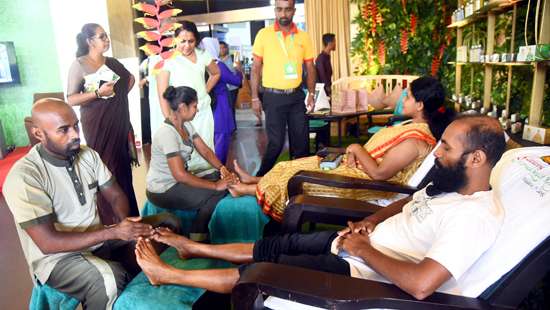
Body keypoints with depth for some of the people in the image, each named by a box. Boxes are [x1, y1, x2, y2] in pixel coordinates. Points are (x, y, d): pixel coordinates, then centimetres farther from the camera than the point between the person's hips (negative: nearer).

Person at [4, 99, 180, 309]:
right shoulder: (23, 176, -22)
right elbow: (48, 242, -24)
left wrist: (125, 223, -20)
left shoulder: (88, 155, -1)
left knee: (167, 224, -4)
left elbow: (116, 196, 3)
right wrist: (113, 232, -28)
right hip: (58, 258, -7)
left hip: (97, 239, 7)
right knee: (110, 281, -36)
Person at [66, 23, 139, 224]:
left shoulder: (112, 62, 11)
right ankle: (110, 220, 6)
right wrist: (98, 93, -23)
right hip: (97, 123, -5)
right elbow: (70, 99, -11)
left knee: (123, 166, 8)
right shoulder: (79, 65, -6)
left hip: (119, 121, 6)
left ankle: (128, 216, 20)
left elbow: (130, 78, 30)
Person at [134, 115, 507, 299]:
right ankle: (194, 248, 29)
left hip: (362, 271, -8)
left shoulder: (477, 215, -27)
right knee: (274, 245, 11)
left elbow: (420, 284, -36)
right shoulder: (449, 184, 3)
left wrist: (364, 249, -22)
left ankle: (168, 274, 12)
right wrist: (369, 222, 1)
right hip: (356, 244, 8)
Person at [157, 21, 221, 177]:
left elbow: (216, 73, 22)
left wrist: (205, 91, 10)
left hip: (203, 110, 4)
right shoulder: (168, 59, -11)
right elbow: (163, 95, -12)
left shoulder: (202, 55, 2)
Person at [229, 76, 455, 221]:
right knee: (302, 165, 12)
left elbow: (379, 173, -28)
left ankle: (252, 189, 17)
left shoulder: (414, 140, -26)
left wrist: (357, 149, -15)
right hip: (360, 167, 9)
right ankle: (254, 180, 25)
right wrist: (356, 152, -7)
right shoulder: (416, 125, 5)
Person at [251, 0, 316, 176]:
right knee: (276, 143, 0)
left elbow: (310, 68, 10)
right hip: (273, 97, -3)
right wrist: (254, 98, -6)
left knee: (301, 140, 9)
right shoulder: (264, 34, -2)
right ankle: (262, 177, 20)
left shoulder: (303, 37, 5)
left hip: (296, 96, 3)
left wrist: (311, 93, 0)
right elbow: (256, 68, -1)